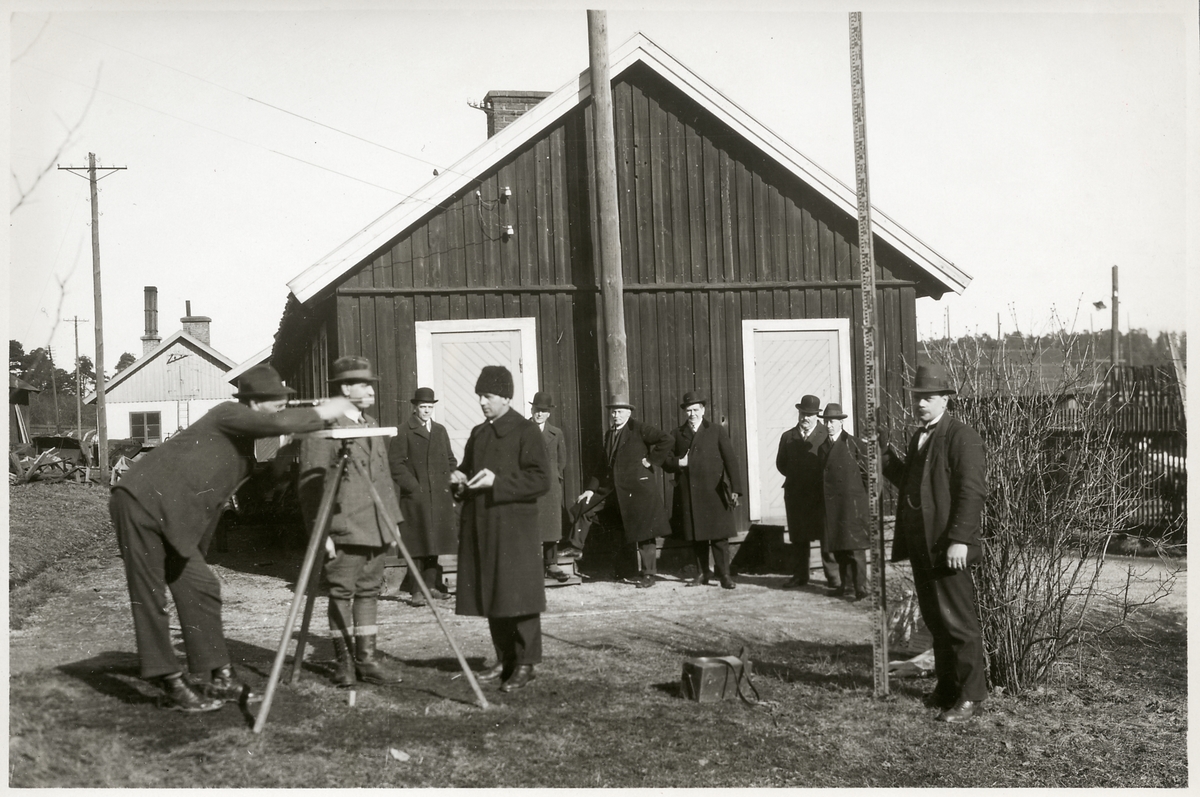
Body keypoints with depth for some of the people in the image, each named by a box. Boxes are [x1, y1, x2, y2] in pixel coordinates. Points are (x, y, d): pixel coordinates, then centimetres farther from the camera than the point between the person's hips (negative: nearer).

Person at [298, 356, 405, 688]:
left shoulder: (371, 426, 17)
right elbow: (310, 484, -11)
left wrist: (393, 520, 17)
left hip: (375, 528, 7)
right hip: (343, 529, -7)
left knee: (369, 591, 9)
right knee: (341, 593, -2)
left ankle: (366, 657, 14)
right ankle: (343, 661, 7)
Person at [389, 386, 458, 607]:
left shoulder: (440, 431, 17)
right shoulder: (404, 433, -1)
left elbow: (450, 460, 21)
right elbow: (395, 463, -6)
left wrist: (450, 484, 6)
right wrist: (412, 486, -13)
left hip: (440, 496, 5)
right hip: (415, 496, -5)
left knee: (436, 540, 8)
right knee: (417, 543, -5)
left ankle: (431, 584, 16)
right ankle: (416, 590, -3)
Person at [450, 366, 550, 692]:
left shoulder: (526, 431, -6)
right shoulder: (478, 434, 16)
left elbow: (541, 480, -13)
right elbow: (468, 468, 28)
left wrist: (498, 481, -20)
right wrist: (460, 479, 4)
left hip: (515, 530, -7)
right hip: (481, 530, 7)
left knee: (517, 596, -6)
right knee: (491, 596, 10)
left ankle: (525, 665, 1)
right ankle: (505, 660, 21)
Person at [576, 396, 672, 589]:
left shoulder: (638, 429, -5)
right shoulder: (609, 435, 15)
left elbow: (666, 439, -13)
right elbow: (605, 466, 17)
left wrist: (651, 460, -12)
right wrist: (591, 489, 8)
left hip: (639, 488, -6)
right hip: (615, 490, 6)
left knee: (644, 533, -2)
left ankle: (648, 575, 3)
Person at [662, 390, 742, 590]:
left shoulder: (716, 432, 5)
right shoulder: (677, 435, 12)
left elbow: (730, 460, -1)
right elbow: (666, 461, 10)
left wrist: (735, 489, -11)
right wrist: (679, 463, -12)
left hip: (714, 492, -3)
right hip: (688, 494, 3)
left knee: (719, 535, -5)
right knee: (696, 536, 7)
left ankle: (724, 575, 0)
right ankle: (702, 574, 17)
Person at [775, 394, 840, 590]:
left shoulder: (826, 435, -3)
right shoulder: (788, 437, 10)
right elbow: (781, 463, 14)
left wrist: (823, 482, -7)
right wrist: (794, 477, 7)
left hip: (821, 493, -4)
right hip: (795, 493, 4)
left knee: (827, 535, -2)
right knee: (798, 537, 8)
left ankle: (833, 576, 3)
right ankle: (799, 575, 14)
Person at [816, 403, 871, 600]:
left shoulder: (853, 444, -6)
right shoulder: (822, 446, 14)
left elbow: (867, 472, -4)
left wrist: (865, 498, -3)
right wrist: (822, 504, 12)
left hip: (851, 504, -7)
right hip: (831, 506, 7)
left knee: (854, 547, -7)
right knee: (837, 547, 9)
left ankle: (860, 589, -4)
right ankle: (847, 585, 17)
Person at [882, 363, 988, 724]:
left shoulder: (962, 437, -10)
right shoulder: (919, 437, 17)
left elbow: (971, 491, -17)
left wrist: (959, 539, -23)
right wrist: (888, 458, 6)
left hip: (947, 548, -9)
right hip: (921, 545, 9)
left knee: (958, 622, -3)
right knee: (934, 620, 15)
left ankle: (971, 697, 5)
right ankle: (947, 687, 26)